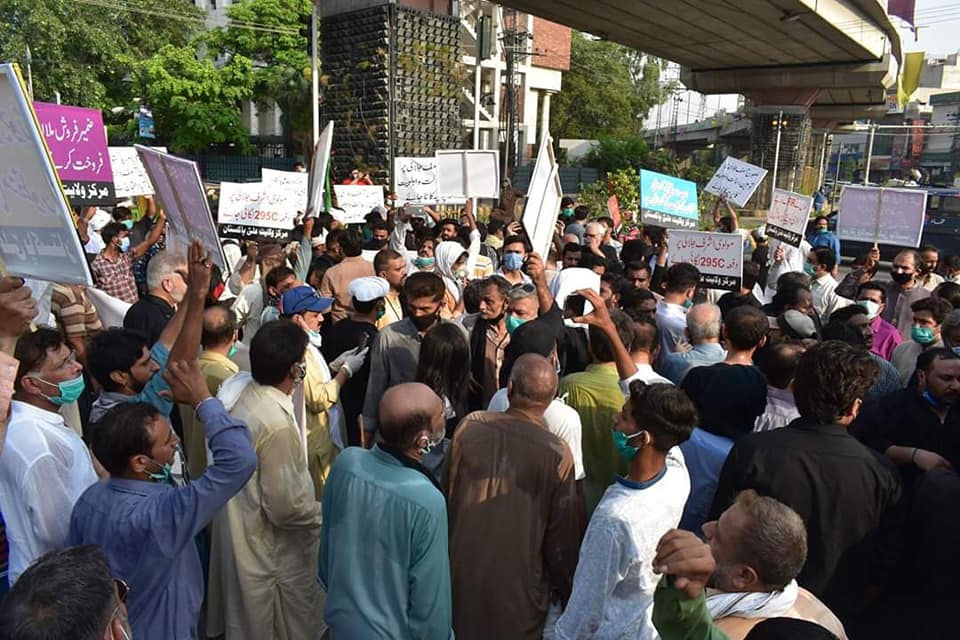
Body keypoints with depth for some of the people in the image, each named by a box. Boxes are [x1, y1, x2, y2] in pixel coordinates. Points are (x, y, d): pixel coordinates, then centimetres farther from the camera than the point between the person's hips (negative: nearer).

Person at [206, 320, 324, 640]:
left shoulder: (235, 387, -10)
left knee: (245, 614, 32)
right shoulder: (277, 425, -35)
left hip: (235, 521, 8)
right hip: (272, 546, -8)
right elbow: (285, 507, -27)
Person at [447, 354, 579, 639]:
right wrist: (565, 589, 6)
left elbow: (445, 494, -1)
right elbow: (562, 534, -11)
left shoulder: (469, 426, -14)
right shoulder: (556, 453, -22)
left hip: (460, 573, 2)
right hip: (517, 584, -2)